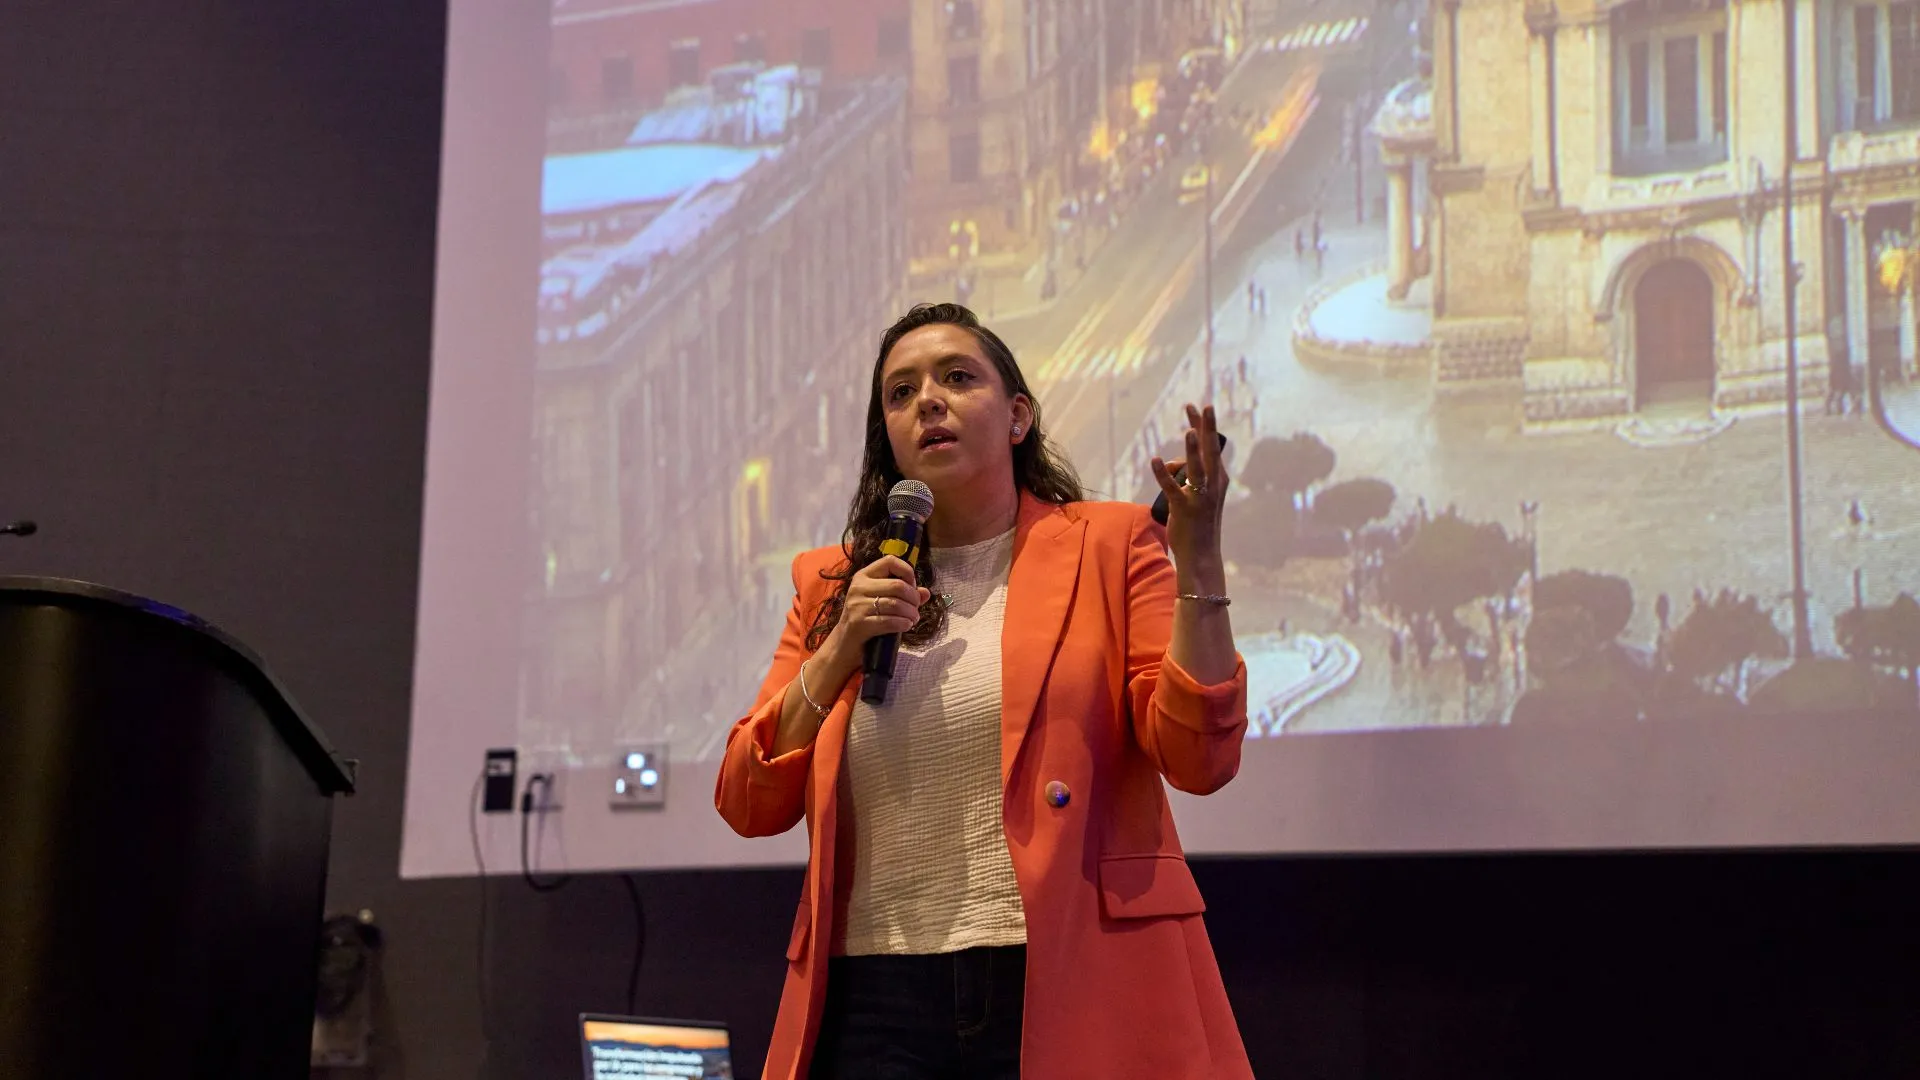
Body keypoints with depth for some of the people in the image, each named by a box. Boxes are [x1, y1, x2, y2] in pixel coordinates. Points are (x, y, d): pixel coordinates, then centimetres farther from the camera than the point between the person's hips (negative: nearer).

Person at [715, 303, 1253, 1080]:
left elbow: (1200, 759, -6)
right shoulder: (834, 585, 12)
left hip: (1069, 988, -2)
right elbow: (749, 805, 7)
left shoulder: (1111, 545, 4)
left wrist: (1197, 561, -14)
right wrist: (839, 650, -4)